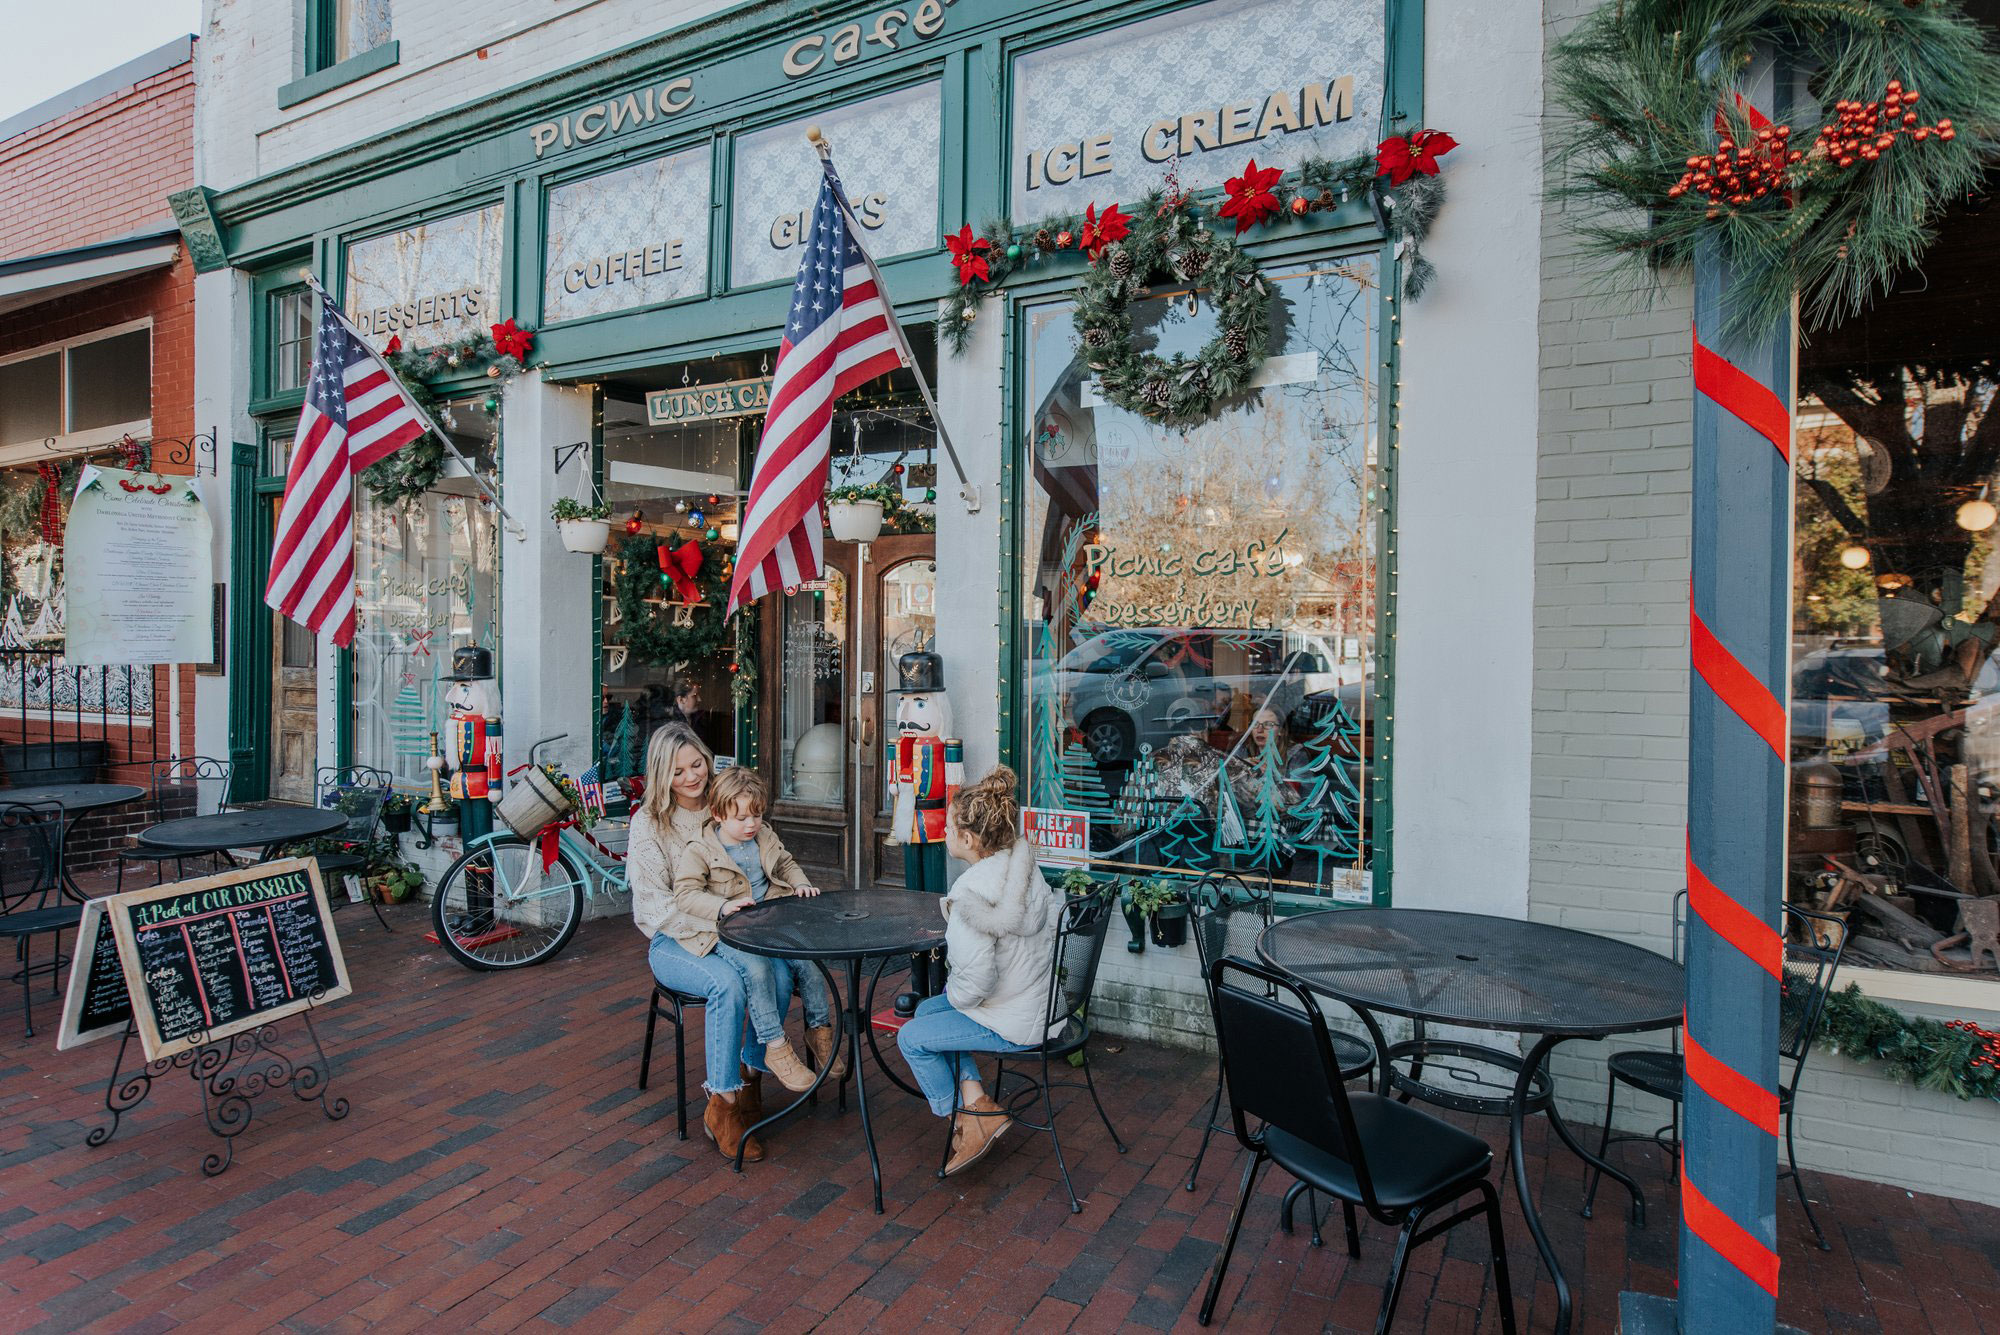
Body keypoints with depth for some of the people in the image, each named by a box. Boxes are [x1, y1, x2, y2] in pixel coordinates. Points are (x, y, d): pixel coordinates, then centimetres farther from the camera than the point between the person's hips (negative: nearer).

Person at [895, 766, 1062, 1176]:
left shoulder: (973, 895, -28)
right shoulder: (1025, 867, -3)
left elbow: (976, 981, -27)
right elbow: (1056, 913, 11)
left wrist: (953, 994, -3)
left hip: (1016, 1023, -9)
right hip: (1045, 1001, 9)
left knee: (911, 1038, 5)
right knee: (927, 1010, 19)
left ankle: (970, 1118, 15)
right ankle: (977, 1101, 14)